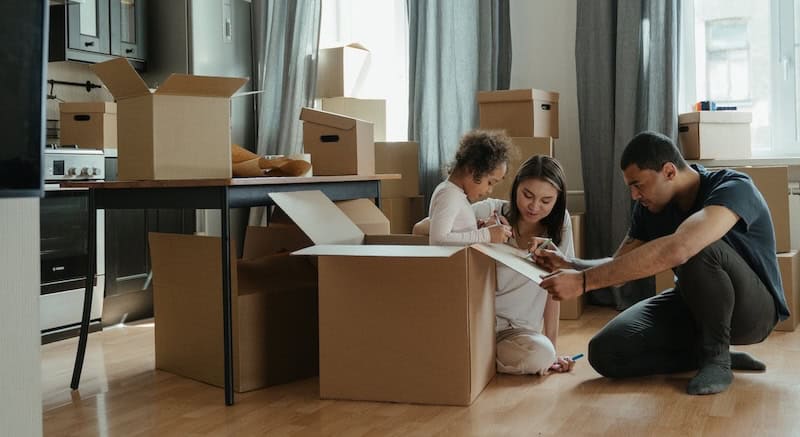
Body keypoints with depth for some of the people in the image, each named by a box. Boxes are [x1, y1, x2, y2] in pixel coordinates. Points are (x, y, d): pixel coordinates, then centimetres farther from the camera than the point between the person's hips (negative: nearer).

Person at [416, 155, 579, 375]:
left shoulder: (559, 223, -1)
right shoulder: (489, 211, -8)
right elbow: (420, 229, -14)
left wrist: (552, 349, -2)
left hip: (516, 330, 2)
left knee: (542, 354, -31)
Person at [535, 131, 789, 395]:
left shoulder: (734, 188, -28)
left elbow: (675, 250, -46)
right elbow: (619, 266, 2)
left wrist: (584, 281, -47)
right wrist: (570, 265, -19)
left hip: (752, 308, -6)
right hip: (693, 306, 6)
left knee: (698, 250, -38)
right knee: (605, 352, -16)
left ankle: (717, 357, -16)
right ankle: (715, 353, 0)